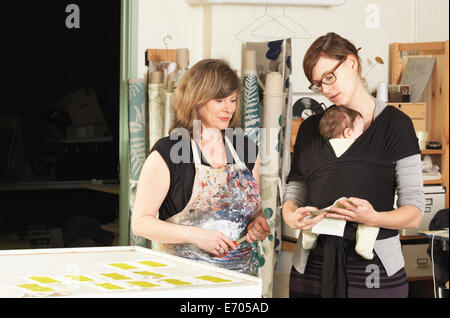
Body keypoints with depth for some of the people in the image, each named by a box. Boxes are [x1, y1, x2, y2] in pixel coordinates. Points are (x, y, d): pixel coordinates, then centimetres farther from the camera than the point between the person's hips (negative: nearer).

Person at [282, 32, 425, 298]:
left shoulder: (395, 124, -1)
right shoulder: (311, 128, 12)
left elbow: (414, 213, -6)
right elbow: (294, 191, 13)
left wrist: (372, 217, -24)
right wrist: (291, 216, -10)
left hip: (375, 270, -3)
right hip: (314, 264, 3)